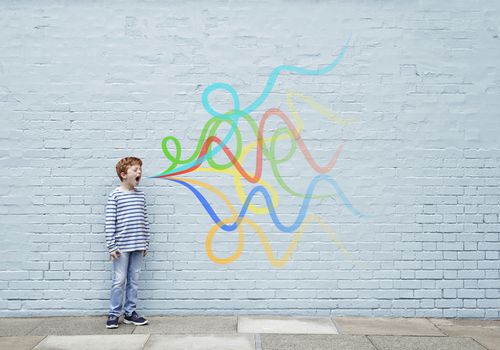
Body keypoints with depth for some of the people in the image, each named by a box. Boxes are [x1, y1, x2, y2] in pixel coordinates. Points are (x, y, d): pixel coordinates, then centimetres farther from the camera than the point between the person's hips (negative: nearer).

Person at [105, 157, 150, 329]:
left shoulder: (141, 195, 9)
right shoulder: (115, 195, -6)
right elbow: (110, 223, -8)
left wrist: (146, 244, 11)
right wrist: (111, 246, -10)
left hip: (138, 246, 5)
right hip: (121, 246, -5)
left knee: (133, 281, 10)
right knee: (119, 281, 1)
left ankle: (130, 313, 20)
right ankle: (114, 314, 13)